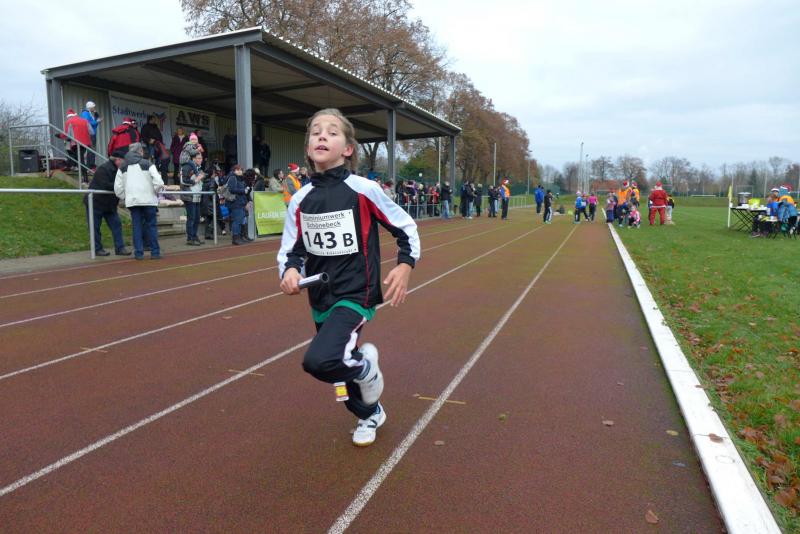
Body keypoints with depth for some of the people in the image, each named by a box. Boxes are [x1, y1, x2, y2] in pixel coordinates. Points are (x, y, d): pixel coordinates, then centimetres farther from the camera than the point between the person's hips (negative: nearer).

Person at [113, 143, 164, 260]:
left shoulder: (122, 167, 12)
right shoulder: (147, 164, -2)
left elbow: (117, 187, 7)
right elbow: (158, 182, -13)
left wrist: (125, 197, 18)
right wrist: (155, 192, 4)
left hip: (132, 201, 3)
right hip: (148, 199, -3)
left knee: (136, 227, 7)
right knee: (151, 226, 3)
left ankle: (138, 253, 5)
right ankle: (155, 252, 3)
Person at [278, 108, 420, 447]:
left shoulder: (363, 190, -12)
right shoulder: (300, 200, 0)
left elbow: (406, 229, -2)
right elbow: (290, 250, 8)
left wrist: (405, 266, -18)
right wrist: (290, 271, -14)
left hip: (356, 295, -5)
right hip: (320, 300, 6)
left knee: (319, 361, -27)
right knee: (337, 364, 19)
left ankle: (365, 368, 8)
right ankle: (370, 414, 50)